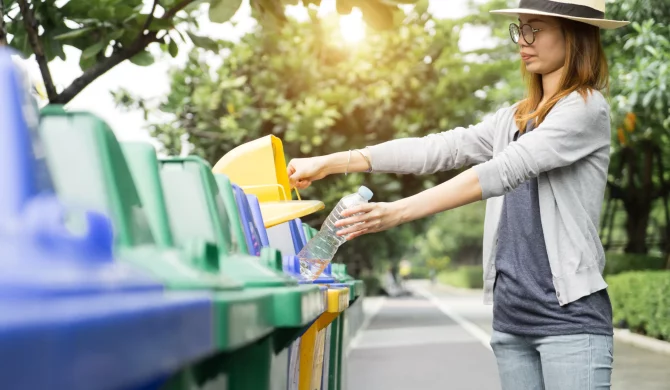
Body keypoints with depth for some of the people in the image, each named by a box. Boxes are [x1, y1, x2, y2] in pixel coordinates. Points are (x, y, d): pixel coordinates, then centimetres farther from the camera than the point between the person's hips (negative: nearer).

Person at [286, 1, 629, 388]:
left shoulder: (587, 109, -7)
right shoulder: (515, 118, 16)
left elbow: (503, 171, -18)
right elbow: (440, 148, 9)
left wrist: (399, 211, -25)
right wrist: (330, 163, 2)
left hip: (570, 316, -7)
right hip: (511, 317, 7)